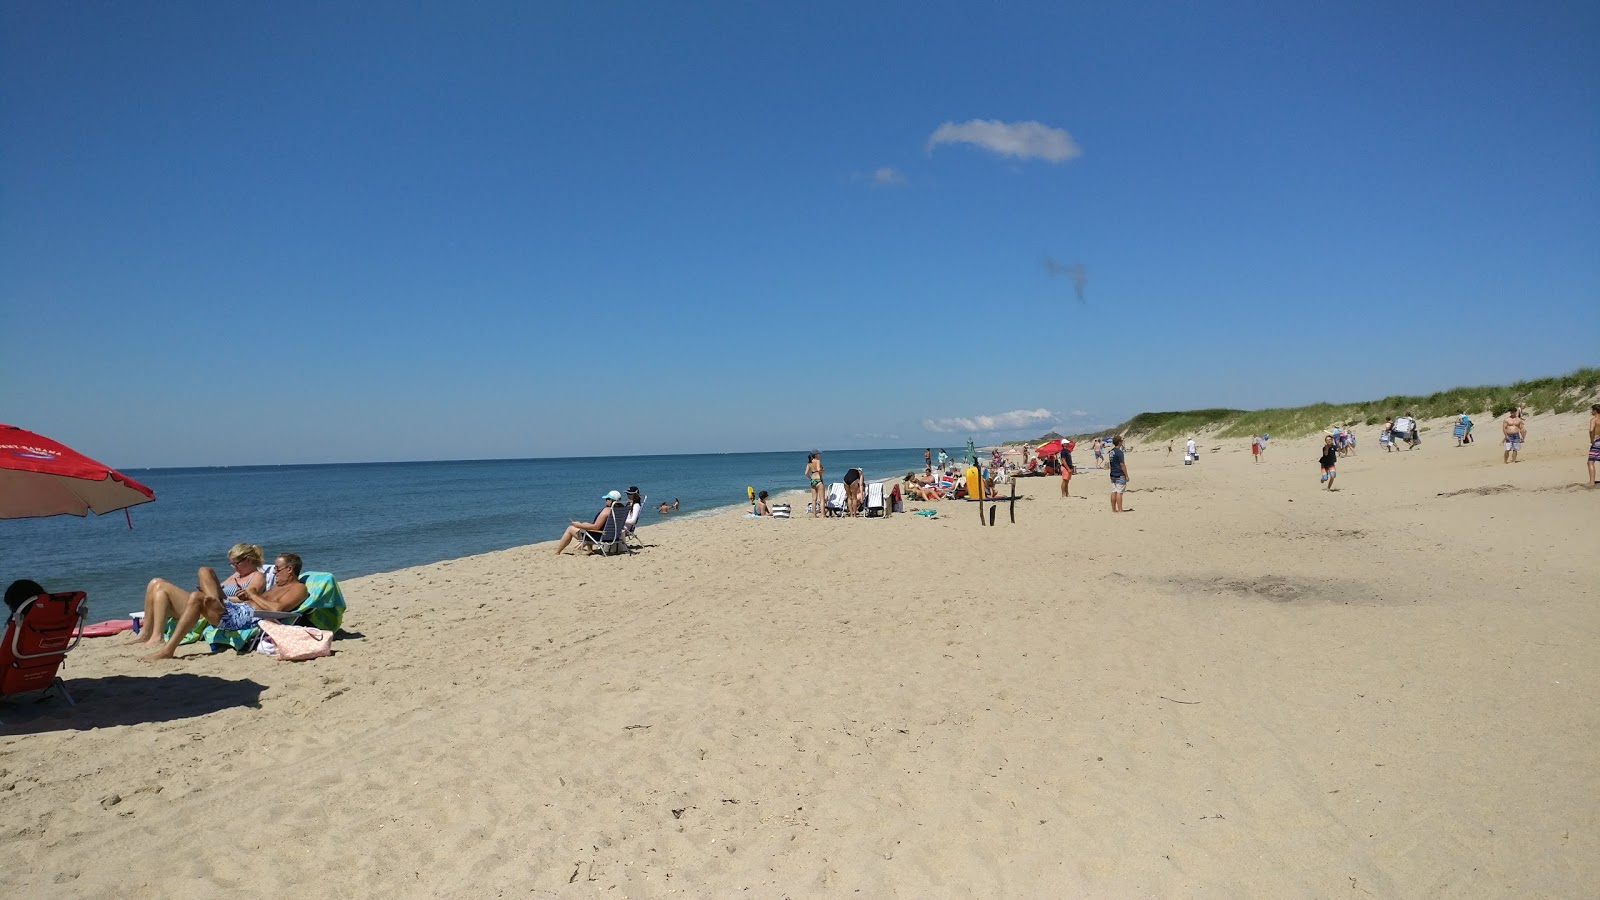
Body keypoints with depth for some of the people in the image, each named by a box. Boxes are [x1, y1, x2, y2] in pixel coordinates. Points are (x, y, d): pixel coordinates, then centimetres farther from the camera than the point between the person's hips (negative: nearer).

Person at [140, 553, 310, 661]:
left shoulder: (299, 588, -1)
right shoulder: (278, 585, 31)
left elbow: (276, 609, -17)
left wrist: (253, 595, -6)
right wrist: (247, 597, 8)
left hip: (249, 617, -10)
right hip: (237, 608, 10)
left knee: (196, 598, -25)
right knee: (206, 571, 13)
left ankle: (168, 650, -25)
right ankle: (217, 605, -16)